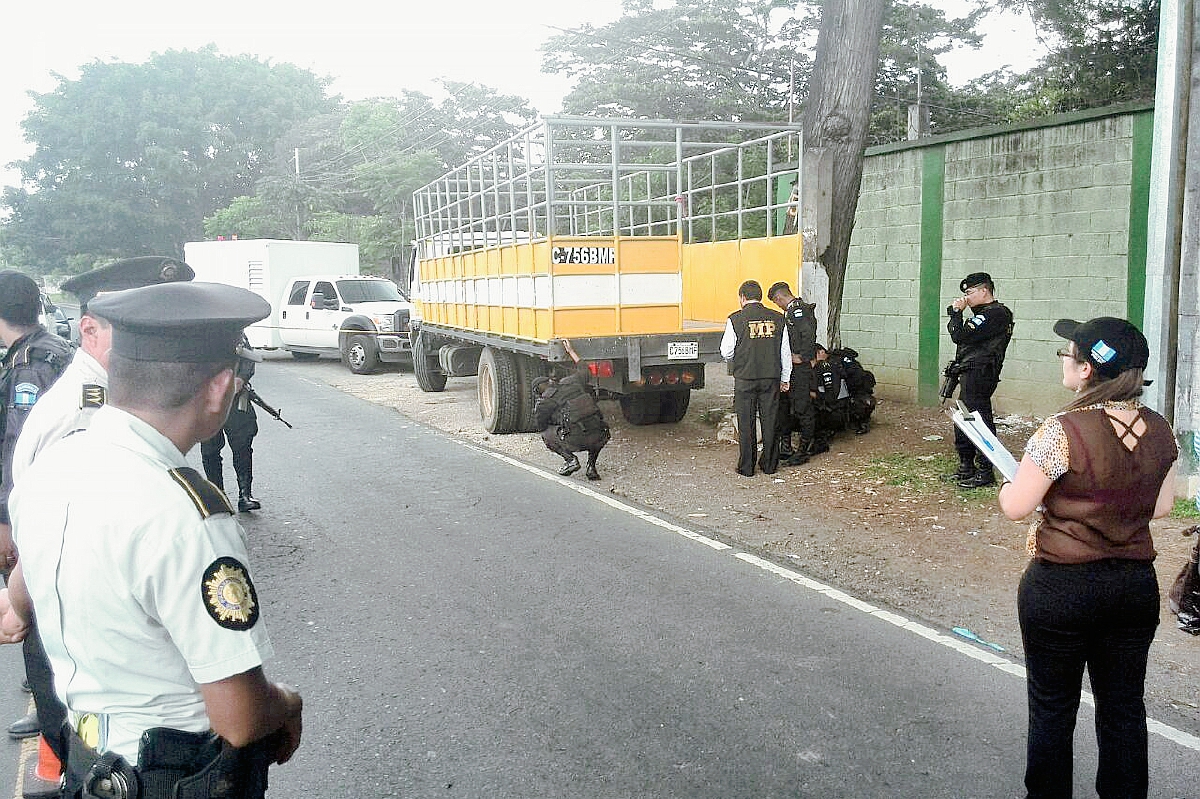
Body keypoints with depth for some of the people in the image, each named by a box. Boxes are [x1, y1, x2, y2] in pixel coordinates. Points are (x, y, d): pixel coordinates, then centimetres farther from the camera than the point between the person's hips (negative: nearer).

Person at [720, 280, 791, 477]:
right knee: (770, 420, 12)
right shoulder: (777, 319, 2)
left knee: (746, 423, 6)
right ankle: (769, 464, 20)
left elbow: (726, 352, -4)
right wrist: (785, 379, 15)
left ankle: (746, 467, 11)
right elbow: (786, 353, 6)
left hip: (745, 378, -3)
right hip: (771, 378, 3)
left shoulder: (736, 319, -8)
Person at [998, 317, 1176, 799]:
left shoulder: (1064, 431, -22)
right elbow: (1161, 506, 9)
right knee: (1124, 708, 18)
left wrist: (1012, 482, 4)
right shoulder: (1159, 431, -3)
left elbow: (1014, 507, -16)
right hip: (1136, 584, 6)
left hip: (1062, 587, -5)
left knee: (1053, 709, 12)